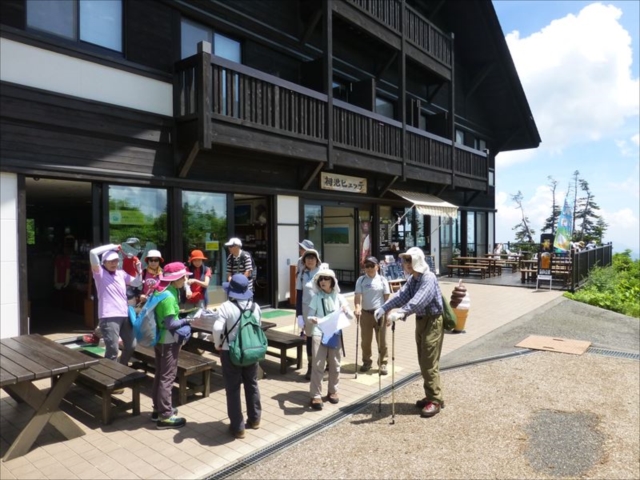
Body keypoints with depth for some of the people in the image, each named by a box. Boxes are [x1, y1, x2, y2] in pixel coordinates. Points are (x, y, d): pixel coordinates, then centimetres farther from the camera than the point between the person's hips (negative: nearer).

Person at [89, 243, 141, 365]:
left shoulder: (121, 273, 14)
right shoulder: (100, 272, -1)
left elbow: (136, 283, 21)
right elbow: (93, 253, -15)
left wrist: (139, 271, 3)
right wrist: (112, 246, -9)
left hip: (124, 315, 6)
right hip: (108, 317, -6)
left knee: (131, 346, 16)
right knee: (112, 350, -10)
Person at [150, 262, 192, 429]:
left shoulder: (160, 290, 5)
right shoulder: (169, 296, -24)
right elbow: (171, 323, -24)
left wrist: (181, 324, 7)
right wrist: (186, 321, -9)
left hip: (159, 338, 10)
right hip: (168, 341, -10)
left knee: (159, 375, 18)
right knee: (167, 377, 0)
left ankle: (158, 409, 30)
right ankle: (165, 416, 8)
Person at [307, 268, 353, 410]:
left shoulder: (339, 297, 6)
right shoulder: (316, 298, 2)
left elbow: (351, 316, 6)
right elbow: (310, 316, 1)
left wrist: (346, 310, -15)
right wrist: (312, 320, -22)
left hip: (335, 334, 2)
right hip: (319, 333, -2)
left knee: (335, 365, 10)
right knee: (318, 365, -8)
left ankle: (332, 391, 27)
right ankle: (316, 395, -1)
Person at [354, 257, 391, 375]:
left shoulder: (382, 280, 0)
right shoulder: (361, 280, 0)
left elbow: (387, 298, 0)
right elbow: (357, 296, -9)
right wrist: (357, 308, -28)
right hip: (365, 313, 1)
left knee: (382, 341, 6)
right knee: (365, 340, 10)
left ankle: (382, 363, 18)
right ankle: (366, 362, 27)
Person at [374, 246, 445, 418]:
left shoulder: (429, 278, -21)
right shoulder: (412, 279, 8)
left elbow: (418, 300, -36)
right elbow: (401, 295, -1)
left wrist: (401, 312, -47)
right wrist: (383, 308, -13)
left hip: (432, 322, -9)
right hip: (421, 321, 9)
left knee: (430, 363, -5)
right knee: (423, 362, 14)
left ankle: (435, 400, 5)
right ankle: (430, 396, 25)